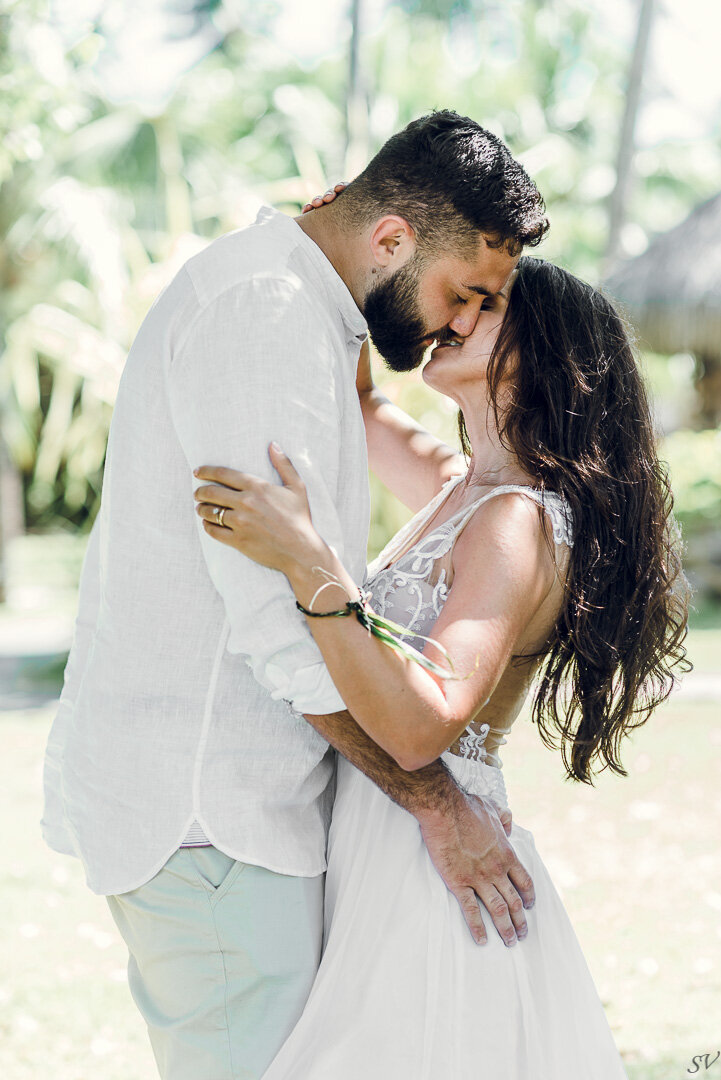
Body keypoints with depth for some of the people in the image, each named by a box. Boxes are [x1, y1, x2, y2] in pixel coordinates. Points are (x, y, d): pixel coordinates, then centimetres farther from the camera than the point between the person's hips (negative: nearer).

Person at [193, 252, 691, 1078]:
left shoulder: (520, 521, -18)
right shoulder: (460, 487, 9)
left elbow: (421, 728, -29)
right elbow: (361, 407, 28)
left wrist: (305, 561, -33)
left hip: (427, 859, -9)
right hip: (370, 844, 9)